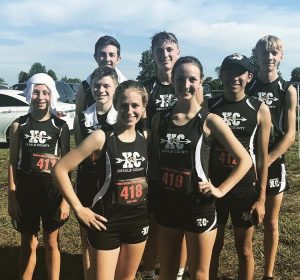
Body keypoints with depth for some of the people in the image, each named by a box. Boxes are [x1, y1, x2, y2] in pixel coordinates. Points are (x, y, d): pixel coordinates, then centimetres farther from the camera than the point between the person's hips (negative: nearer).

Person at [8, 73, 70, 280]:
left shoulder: (60, 126, -1)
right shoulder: (19, 125, 1)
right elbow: (13, 162, 2)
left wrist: (66, 199, -5)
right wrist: (12, 197, -3)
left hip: (53, 191, -1)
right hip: (25, 191, 1)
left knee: (52, 243, 13)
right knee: (28, 244, 13)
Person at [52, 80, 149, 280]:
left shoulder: (146, 138, -1)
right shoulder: (102, 137, -14)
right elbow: (60, 169, -14)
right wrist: (78, 208, -14)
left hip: (139, 219, 5)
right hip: (107, 221, -4)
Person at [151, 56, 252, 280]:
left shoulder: (209, 120, -9)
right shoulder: (160, 119, 2)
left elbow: (245, 160, -6)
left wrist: (221, 190, -10)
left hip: (199, 206, -3)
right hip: (166, 204, 4)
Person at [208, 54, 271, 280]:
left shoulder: (260, 110, -3)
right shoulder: (209, 107, 0)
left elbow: (262, 157, -2)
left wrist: (261, 197, -3)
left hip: (245, 189, -1)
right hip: (213, 187, 1)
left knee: (244, 249, 13)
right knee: (213, 245, 14)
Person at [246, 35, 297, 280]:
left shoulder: (288, 91, -1)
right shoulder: (247, 88, 1)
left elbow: (290, 134, -6)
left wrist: (265, 162, -14)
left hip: (273, 164, 0)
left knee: (271, 222, 10)